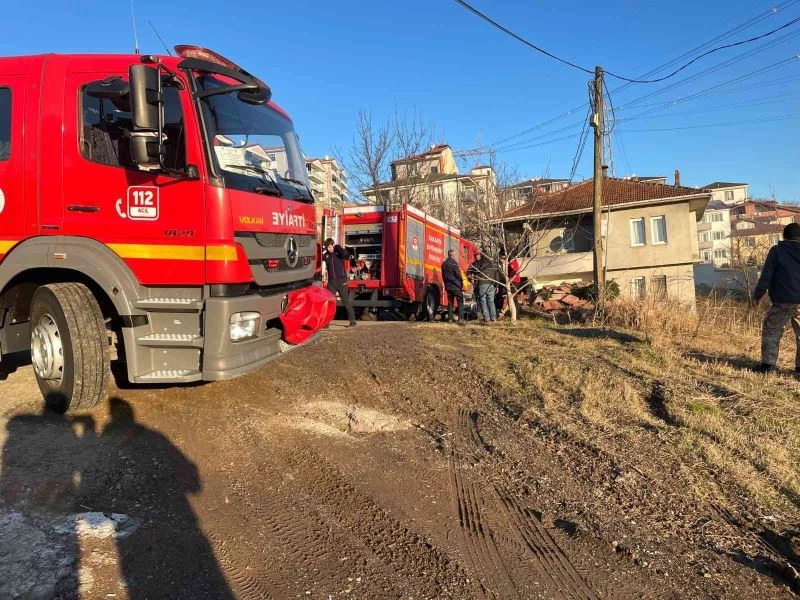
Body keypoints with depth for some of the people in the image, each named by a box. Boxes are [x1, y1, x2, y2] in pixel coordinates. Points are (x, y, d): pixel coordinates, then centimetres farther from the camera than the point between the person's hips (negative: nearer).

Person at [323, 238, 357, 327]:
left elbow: (345, 253, -26)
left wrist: (337, 246, -12)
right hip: (331, 281, 4)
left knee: (346, 301, -1)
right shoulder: (326, 255, 6)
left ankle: (352, 320, 5)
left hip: (341, 280, -4)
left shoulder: (339, 252, -6)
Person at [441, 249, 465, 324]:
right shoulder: (453, 262, -10)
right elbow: (458, 274, -11)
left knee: (450, 302, 11)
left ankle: (450, 318, 9)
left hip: (448, 285, 7)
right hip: (456, 285, -7)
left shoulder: (444, 263, 12)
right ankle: (460, 318, -13)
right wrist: (461, 284, -2)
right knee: (460, 301, -4)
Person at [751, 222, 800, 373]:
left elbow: (766, 276, -5)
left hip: (782, 301, -3)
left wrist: (757, 294, 3)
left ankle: (768, 363, 1)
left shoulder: (777, 250, -3)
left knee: (771, 331, 7)